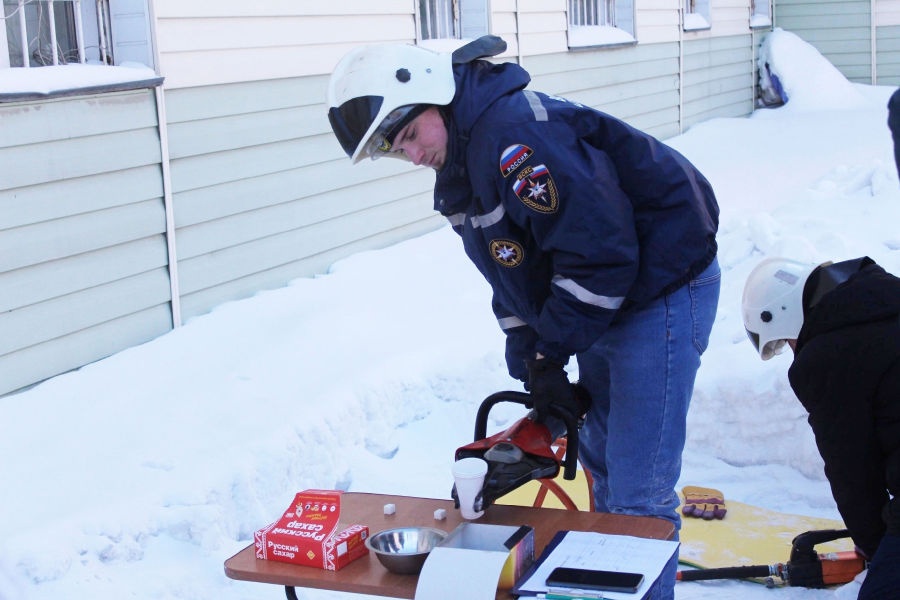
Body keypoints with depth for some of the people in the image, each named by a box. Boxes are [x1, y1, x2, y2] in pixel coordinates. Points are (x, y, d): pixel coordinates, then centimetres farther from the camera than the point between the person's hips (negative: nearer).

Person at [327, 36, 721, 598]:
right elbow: (513, 271, 12)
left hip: (663, 292, -11)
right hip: (607, 303, 11)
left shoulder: (514, 131, -26)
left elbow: (599, 250, -28)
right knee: (599, 457, 23)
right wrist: (529, 366, 4)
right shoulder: (461, 165, 7)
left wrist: (551, 354, -18)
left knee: (636, 490, -8)